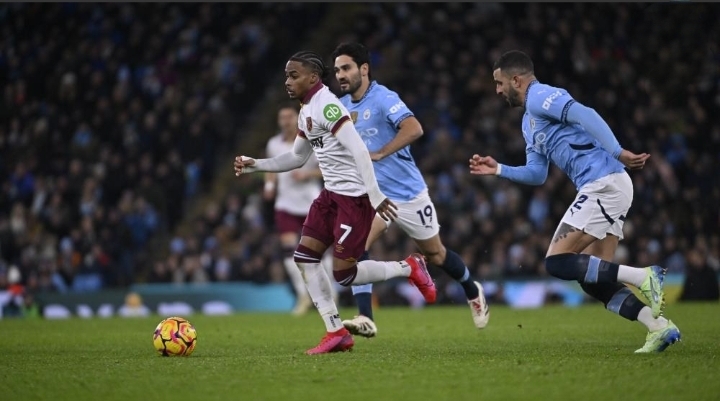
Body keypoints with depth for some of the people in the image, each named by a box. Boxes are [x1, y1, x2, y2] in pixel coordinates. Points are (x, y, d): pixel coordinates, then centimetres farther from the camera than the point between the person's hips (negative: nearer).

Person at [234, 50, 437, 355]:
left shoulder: (327, 106, -18)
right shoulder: (306, 112, 13)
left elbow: (359, 151, -24)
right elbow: (297, 157, 25)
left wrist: (375, 196, -29)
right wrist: (254, 165, 16)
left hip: (354, 196, -10)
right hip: (332, 193, 10)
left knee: (343, 275, -7)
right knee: (304, 257, 1)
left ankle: (408, 268, 13)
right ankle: (336, 332, 6)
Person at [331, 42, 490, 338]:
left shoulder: (383, 98, -18)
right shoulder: (341, 106, 3)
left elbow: (414, 129, -34)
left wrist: (379, 153, -37)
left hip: (408, 192, -5)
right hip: (372, 194, 5)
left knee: (435, 254, 13)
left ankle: (473, 292, 41)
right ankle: (365, 319, -25)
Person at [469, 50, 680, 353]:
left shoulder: (540, 97, -5)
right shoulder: (529, 122, 25)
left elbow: (585, 115, -21)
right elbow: (536, 174, 29)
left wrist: (617, 153, -30)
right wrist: (499, 169, 20)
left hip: (604, 184, -10)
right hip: (605, 189, 10)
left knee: (557, 263, -12)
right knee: (593, 280, 6)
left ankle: (642, 277, -16)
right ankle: (660, 327, -2)